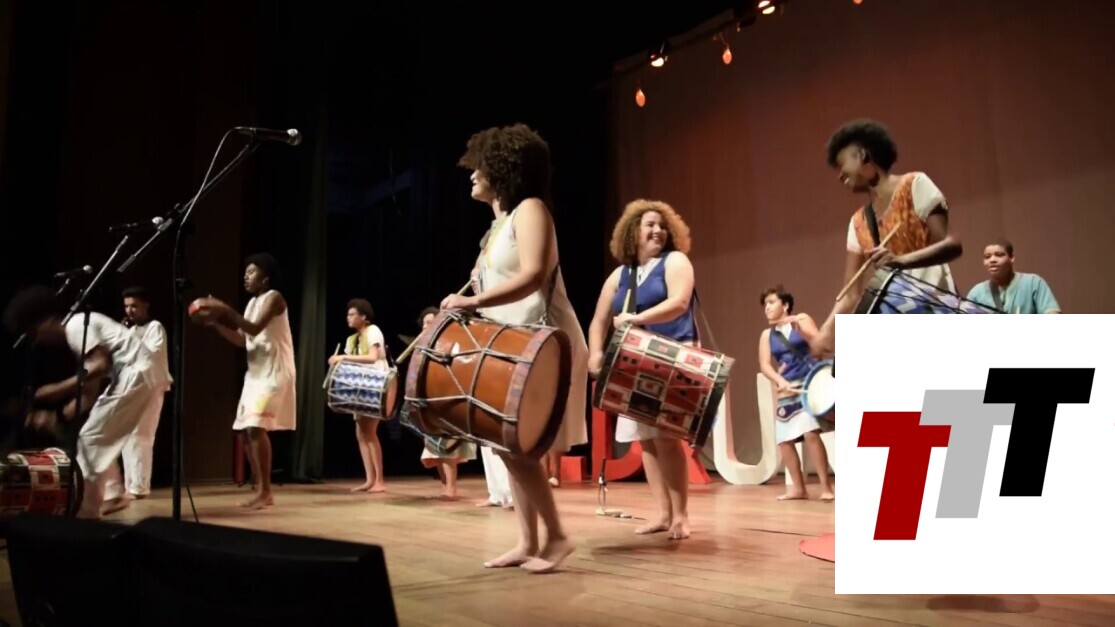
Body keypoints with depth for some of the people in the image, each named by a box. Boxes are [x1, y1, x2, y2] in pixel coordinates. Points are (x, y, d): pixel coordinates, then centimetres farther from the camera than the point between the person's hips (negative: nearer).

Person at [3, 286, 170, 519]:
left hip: (137, 374, -10)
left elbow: (101, 365, -18)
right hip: (147, 376, 10)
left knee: (91, 439, -3)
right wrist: (57, 415, 13)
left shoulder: (76, 325, -4)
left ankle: (87, 511, -2)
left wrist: (59, 389, -11)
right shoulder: (77, 333, 24)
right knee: (102, 439, 19)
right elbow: (91, 392, 20)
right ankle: (113, 495, 19)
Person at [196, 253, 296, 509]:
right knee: (246, 430, 6)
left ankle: (266, 492, -14)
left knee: (256, 427, -19)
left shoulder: (274, 298, -8)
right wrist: (215, 322, 4)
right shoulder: (252, 303, 18)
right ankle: (260, 490, 12)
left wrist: (225, 309, -22)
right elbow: (241, 340, 15)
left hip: (275, 372, -10)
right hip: (256, 372, 10)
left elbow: (255, 328, -22)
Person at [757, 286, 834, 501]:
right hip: (785, 389, 5)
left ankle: (826, 485, -12)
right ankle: (798, 487, 14)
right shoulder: (767, 335, 11)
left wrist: (798, 327, -24)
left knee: (810, 433, -21)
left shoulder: (802, 320, 3)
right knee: (784, 440, 1)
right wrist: (780, 381, -17)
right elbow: (765, 365, 1)